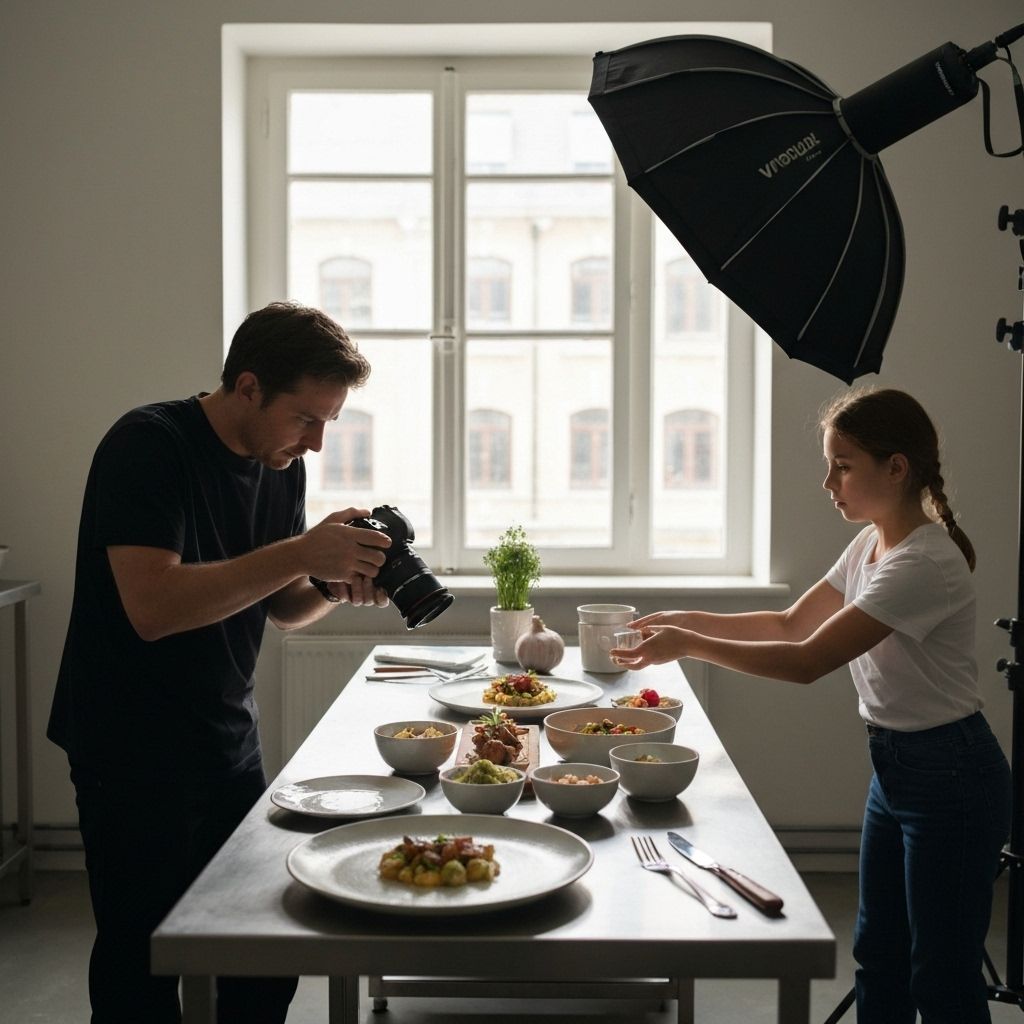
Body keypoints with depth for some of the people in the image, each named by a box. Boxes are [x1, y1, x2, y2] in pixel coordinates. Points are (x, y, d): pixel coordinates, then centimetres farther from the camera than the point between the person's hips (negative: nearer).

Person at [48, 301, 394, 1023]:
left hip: (230, 740, 7)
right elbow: (152, 607, -29)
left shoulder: (283, 464, 5)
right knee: (144, 965, 3)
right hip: (134, 753, -7)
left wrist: (338, 586, -9)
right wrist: (302, 553, -28)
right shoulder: (150, 444, -18)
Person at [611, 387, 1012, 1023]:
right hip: (894, 765, 9)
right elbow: (792, 623, 10)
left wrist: (689, 645, -22)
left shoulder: (924, 564, -25)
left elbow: (806, 661, -27)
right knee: (880, 955, 20)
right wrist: (689, 622, -1)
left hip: (950, 779, -9)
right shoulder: (870, 545, 4)